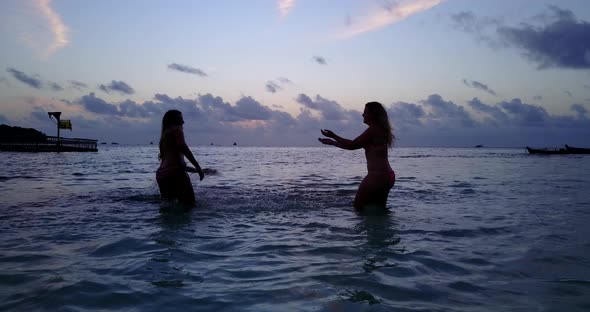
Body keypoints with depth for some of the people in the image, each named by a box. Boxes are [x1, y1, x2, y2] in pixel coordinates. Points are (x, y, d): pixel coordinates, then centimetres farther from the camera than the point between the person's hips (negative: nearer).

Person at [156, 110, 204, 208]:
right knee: (189, 204, -9)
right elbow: (183, 147, -16)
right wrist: (198, 167, -15)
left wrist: (194, 170, 34)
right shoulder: (176, 129, 2)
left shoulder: (164, 135, 27)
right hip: (174, 173, -9)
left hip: (161, 175, 9)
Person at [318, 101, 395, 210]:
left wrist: (333, 136, 0)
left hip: (377, 176, -10)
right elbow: (355, 145, 20)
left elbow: (353, 145, -10)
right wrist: (333, 142, 21)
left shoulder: (373, 129, -12)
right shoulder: (380, 130, 18)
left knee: (358, 206, -2)